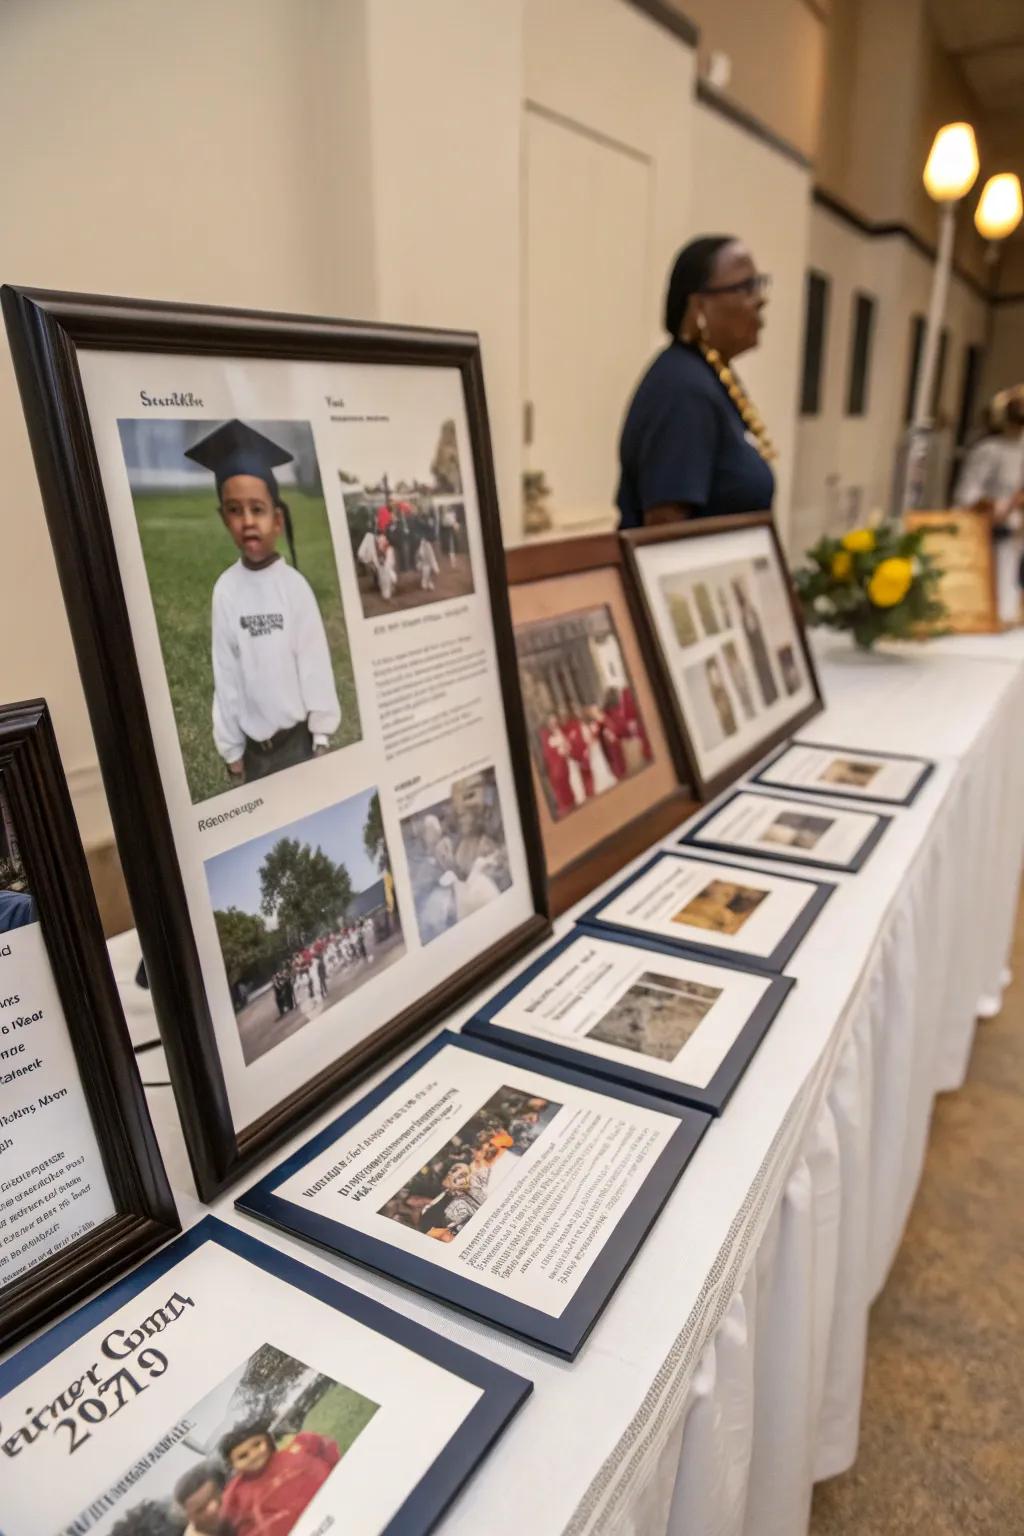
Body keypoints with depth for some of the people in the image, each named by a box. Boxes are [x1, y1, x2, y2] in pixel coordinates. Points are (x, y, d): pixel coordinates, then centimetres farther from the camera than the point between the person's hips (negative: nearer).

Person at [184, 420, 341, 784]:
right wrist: (232, 748, 3)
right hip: (254, 747, 2)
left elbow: (315, 663, -5)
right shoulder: (225, 589, -7)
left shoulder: (294, 585, -11)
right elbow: (225, 672, -2)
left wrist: (321, 736, -2)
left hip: (298, 737, -1)